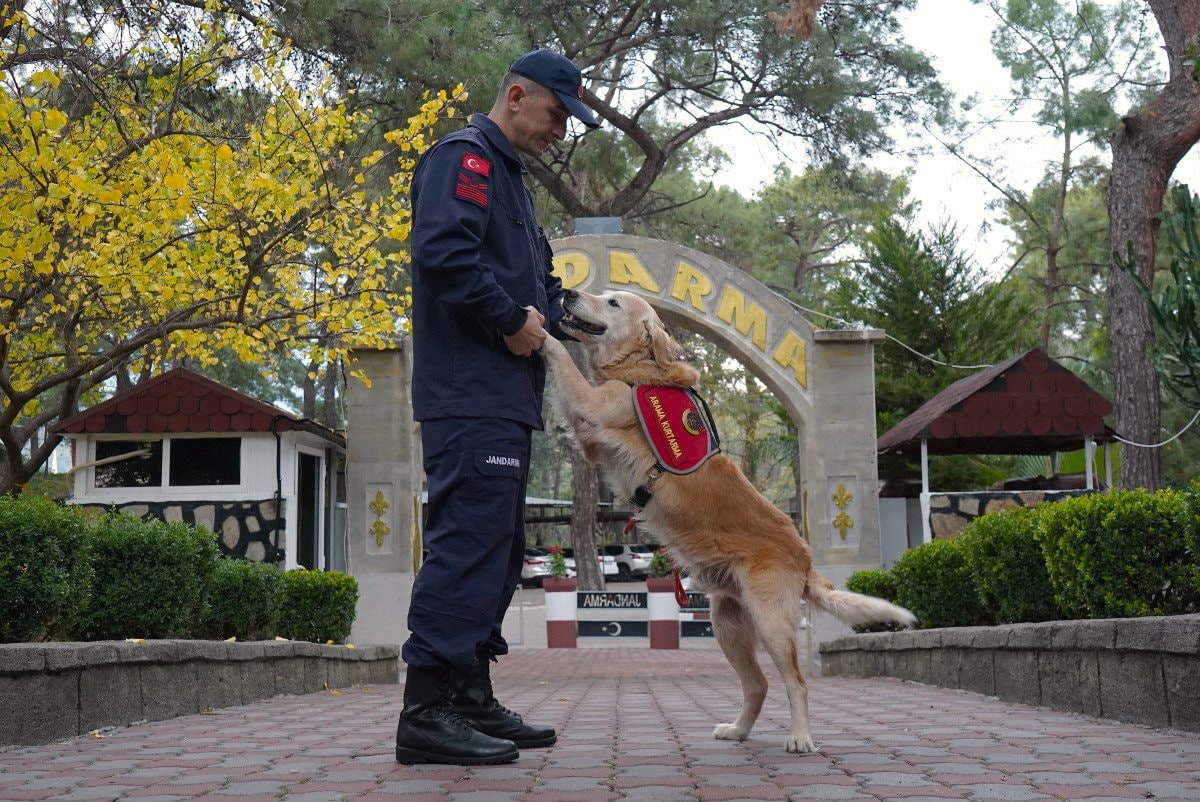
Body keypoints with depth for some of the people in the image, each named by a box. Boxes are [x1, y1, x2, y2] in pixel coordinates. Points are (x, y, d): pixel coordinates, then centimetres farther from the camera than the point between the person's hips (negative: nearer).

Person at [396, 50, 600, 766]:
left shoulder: (509, 177, 25)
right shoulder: (465, 158, -6)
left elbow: (539, 276, 28)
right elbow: (442, 251, -22)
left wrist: (552, 316, 8)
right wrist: (513, 319, -15)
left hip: (504, 398, 11)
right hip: (471, 394, -11)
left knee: (498, 550, 11)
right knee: (469, 540, -14)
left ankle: (473, 701, 18)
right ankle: (428, 710, -12)